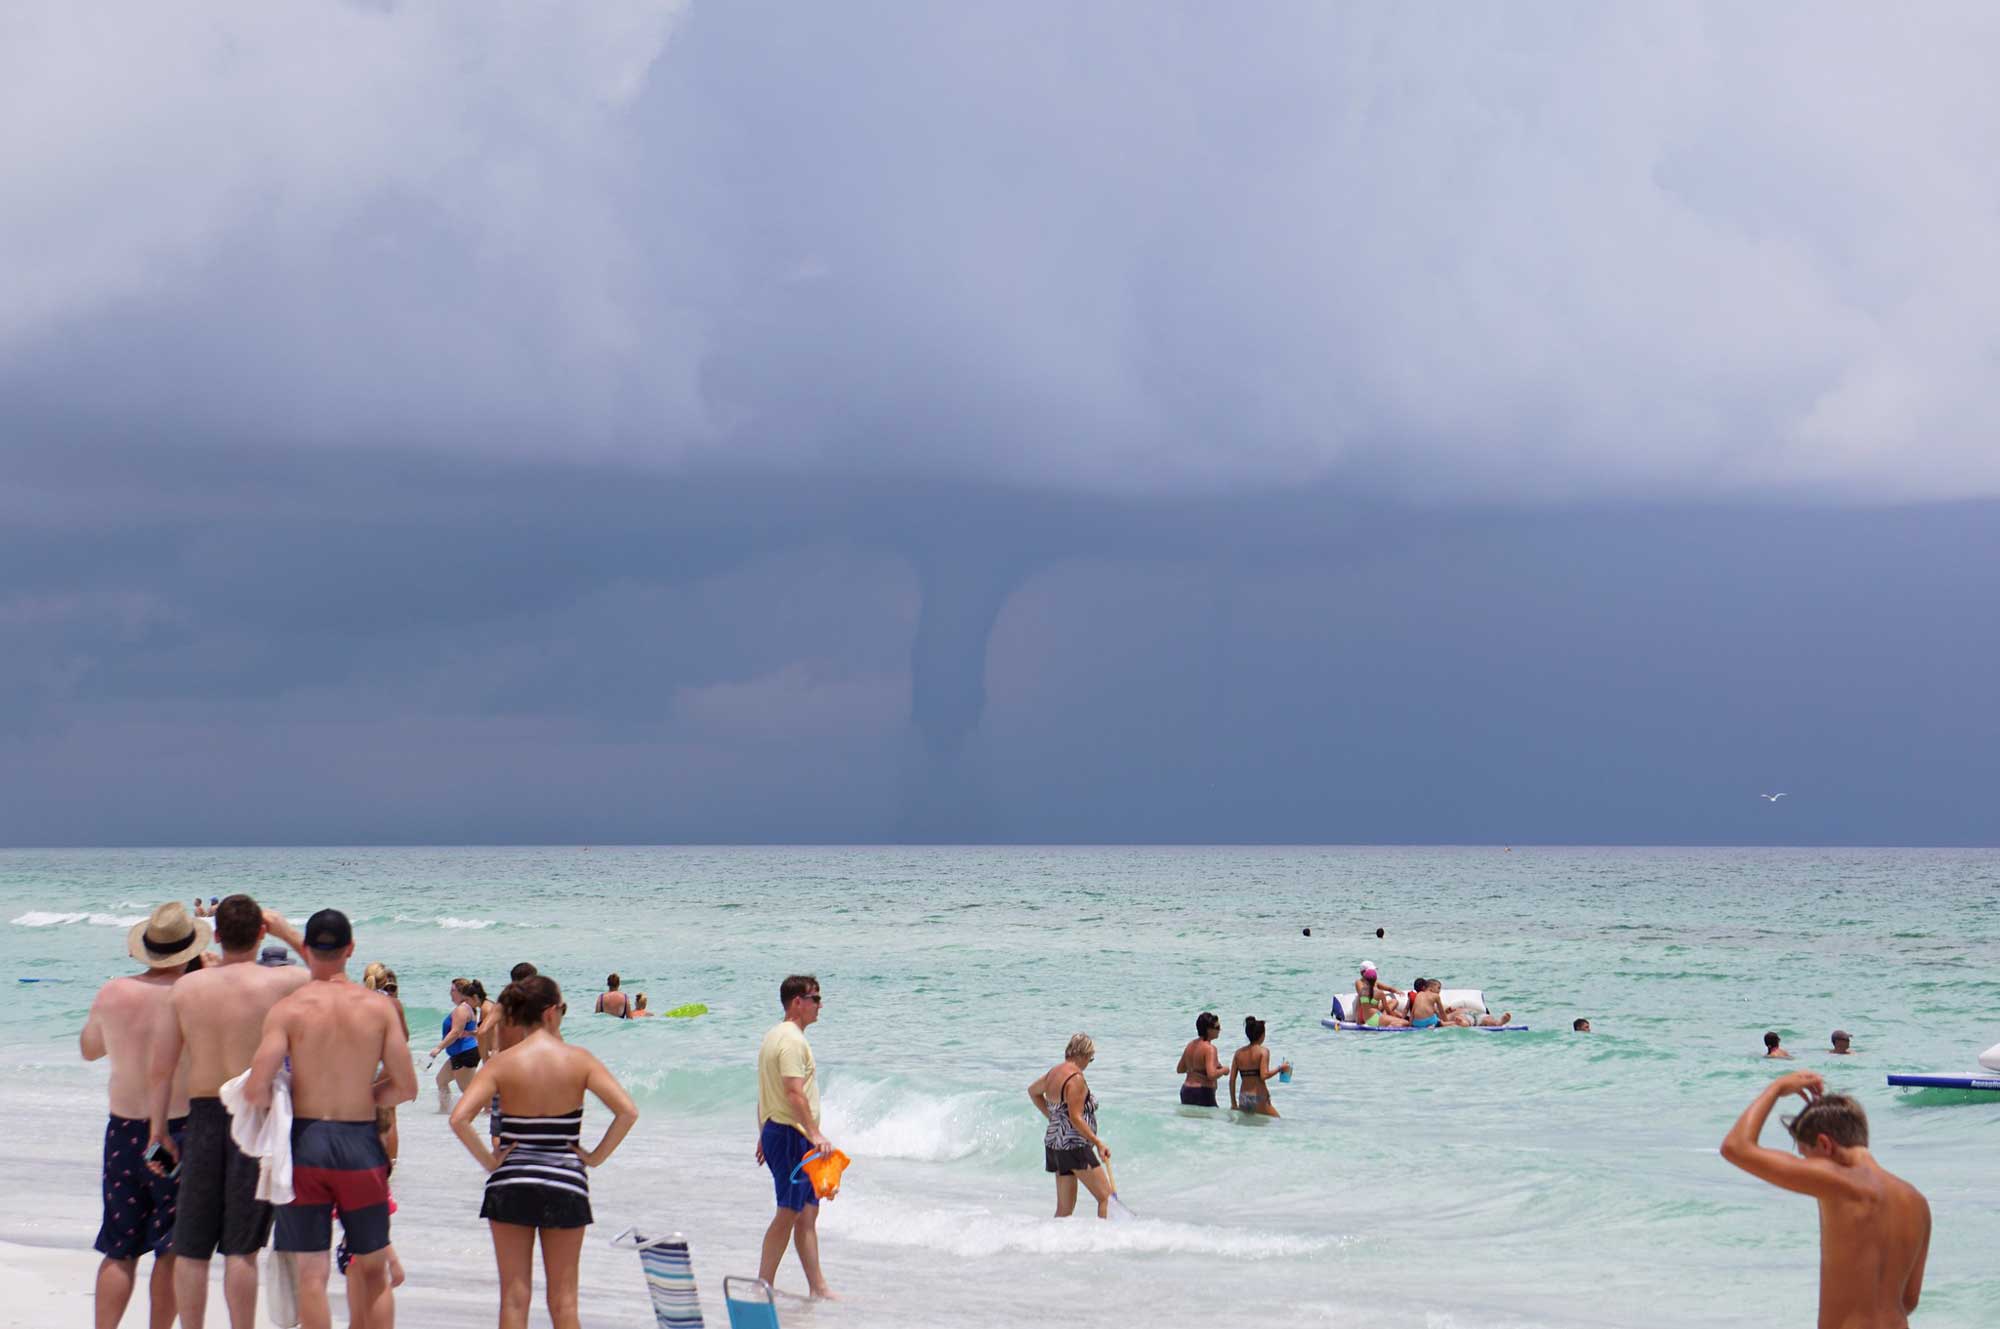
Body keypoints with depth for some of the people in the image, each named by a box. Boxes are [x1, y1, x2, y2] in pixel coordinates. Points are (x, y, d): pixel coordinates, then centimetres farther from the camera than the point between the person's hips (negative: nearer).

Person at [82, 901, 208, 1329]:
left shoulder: (112, 994, 1)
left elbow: (88, 1049, 17)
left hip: (123, 1130, 4)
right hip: (181, 1131, -4)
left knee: (119, 1251, 10)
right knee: (171, 1251, 4)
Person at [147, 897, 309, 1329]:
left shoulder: (186, 988, 1)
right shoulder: (279, 983, -9)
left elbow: (159, 1070, 2)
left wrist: (159, 1129, 12)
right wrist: (289, 934, 14)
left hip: (203, 1117, 3)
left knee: (191, 1248, 9)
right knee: (241, 1248, -1)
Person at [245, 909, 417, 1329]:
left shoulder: (288, 1010, -6)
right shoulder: (378, 1008, -1)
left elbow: (255, 1089, -13)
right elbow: (405, 1087, -2)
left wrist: (281, 1104, 8)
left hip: (304, 1139, -1)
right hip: (361, 1143, 1)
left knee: (311, 1273, 2)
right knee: (372, 1270, 14)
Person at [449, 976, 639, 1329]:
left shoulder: (502, 1064, -6)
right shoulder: (579, 1061, -5)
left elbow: (459, 1118, -16)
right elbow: (628, 1111, -12)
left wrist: (488, 1161, -6)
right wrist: (597, 1156, -3)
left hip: (511, 1184, 0)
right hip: (566, 1183, 0)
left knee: (514, 1296, 5)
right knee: (563, 1299, 9)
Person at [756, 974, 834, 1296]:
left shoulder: (774, 1035, 16)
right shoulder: (792, 1040, -16)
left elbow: (764, 1093, 21)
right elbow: (794, 1092, -25)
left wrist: (764, 1136, 25)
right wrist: (815, 1134, -28)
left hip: (774, 1130, 10)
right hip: (792, 1134, -10)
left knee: (808, 1211, 10)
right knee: (790, 1212, -6)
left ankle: (818, 1288, 11)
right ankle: (764, 1286, -4)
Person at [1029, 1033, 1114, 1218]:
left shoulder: (1054, 1072, 11)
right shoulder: (1075, 1078, -16)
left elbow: (1033, 1091, 31)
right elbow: (1076, 1118, -21)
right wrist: (1098, 1143, -19)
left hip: (1054, 1142, 9)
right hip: (1074, 1146, -9)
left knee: (1064, 1208, 11)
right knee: (1105, 1197, -6)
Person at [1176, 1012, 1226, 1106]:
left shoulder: (1191, 1044, 10)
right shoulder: (1209, 1048, -15)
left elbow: (1180, 1069, 20)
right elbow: (1212, 1075, -25)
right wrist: (1223, 1070, -7)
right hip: (1203, 1094, -9)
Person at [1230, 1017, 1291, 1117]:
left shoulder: (1239, 1052, 8)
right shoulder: (1263, 1051, -7)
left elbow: (1232, 1080, 6)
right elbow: (1264, 1076, -19)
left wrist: (1233, 1103, 13)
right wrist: (1280, 1069, -5)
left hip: (1243, 1098, 5)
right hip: (1258, 1099, -5)